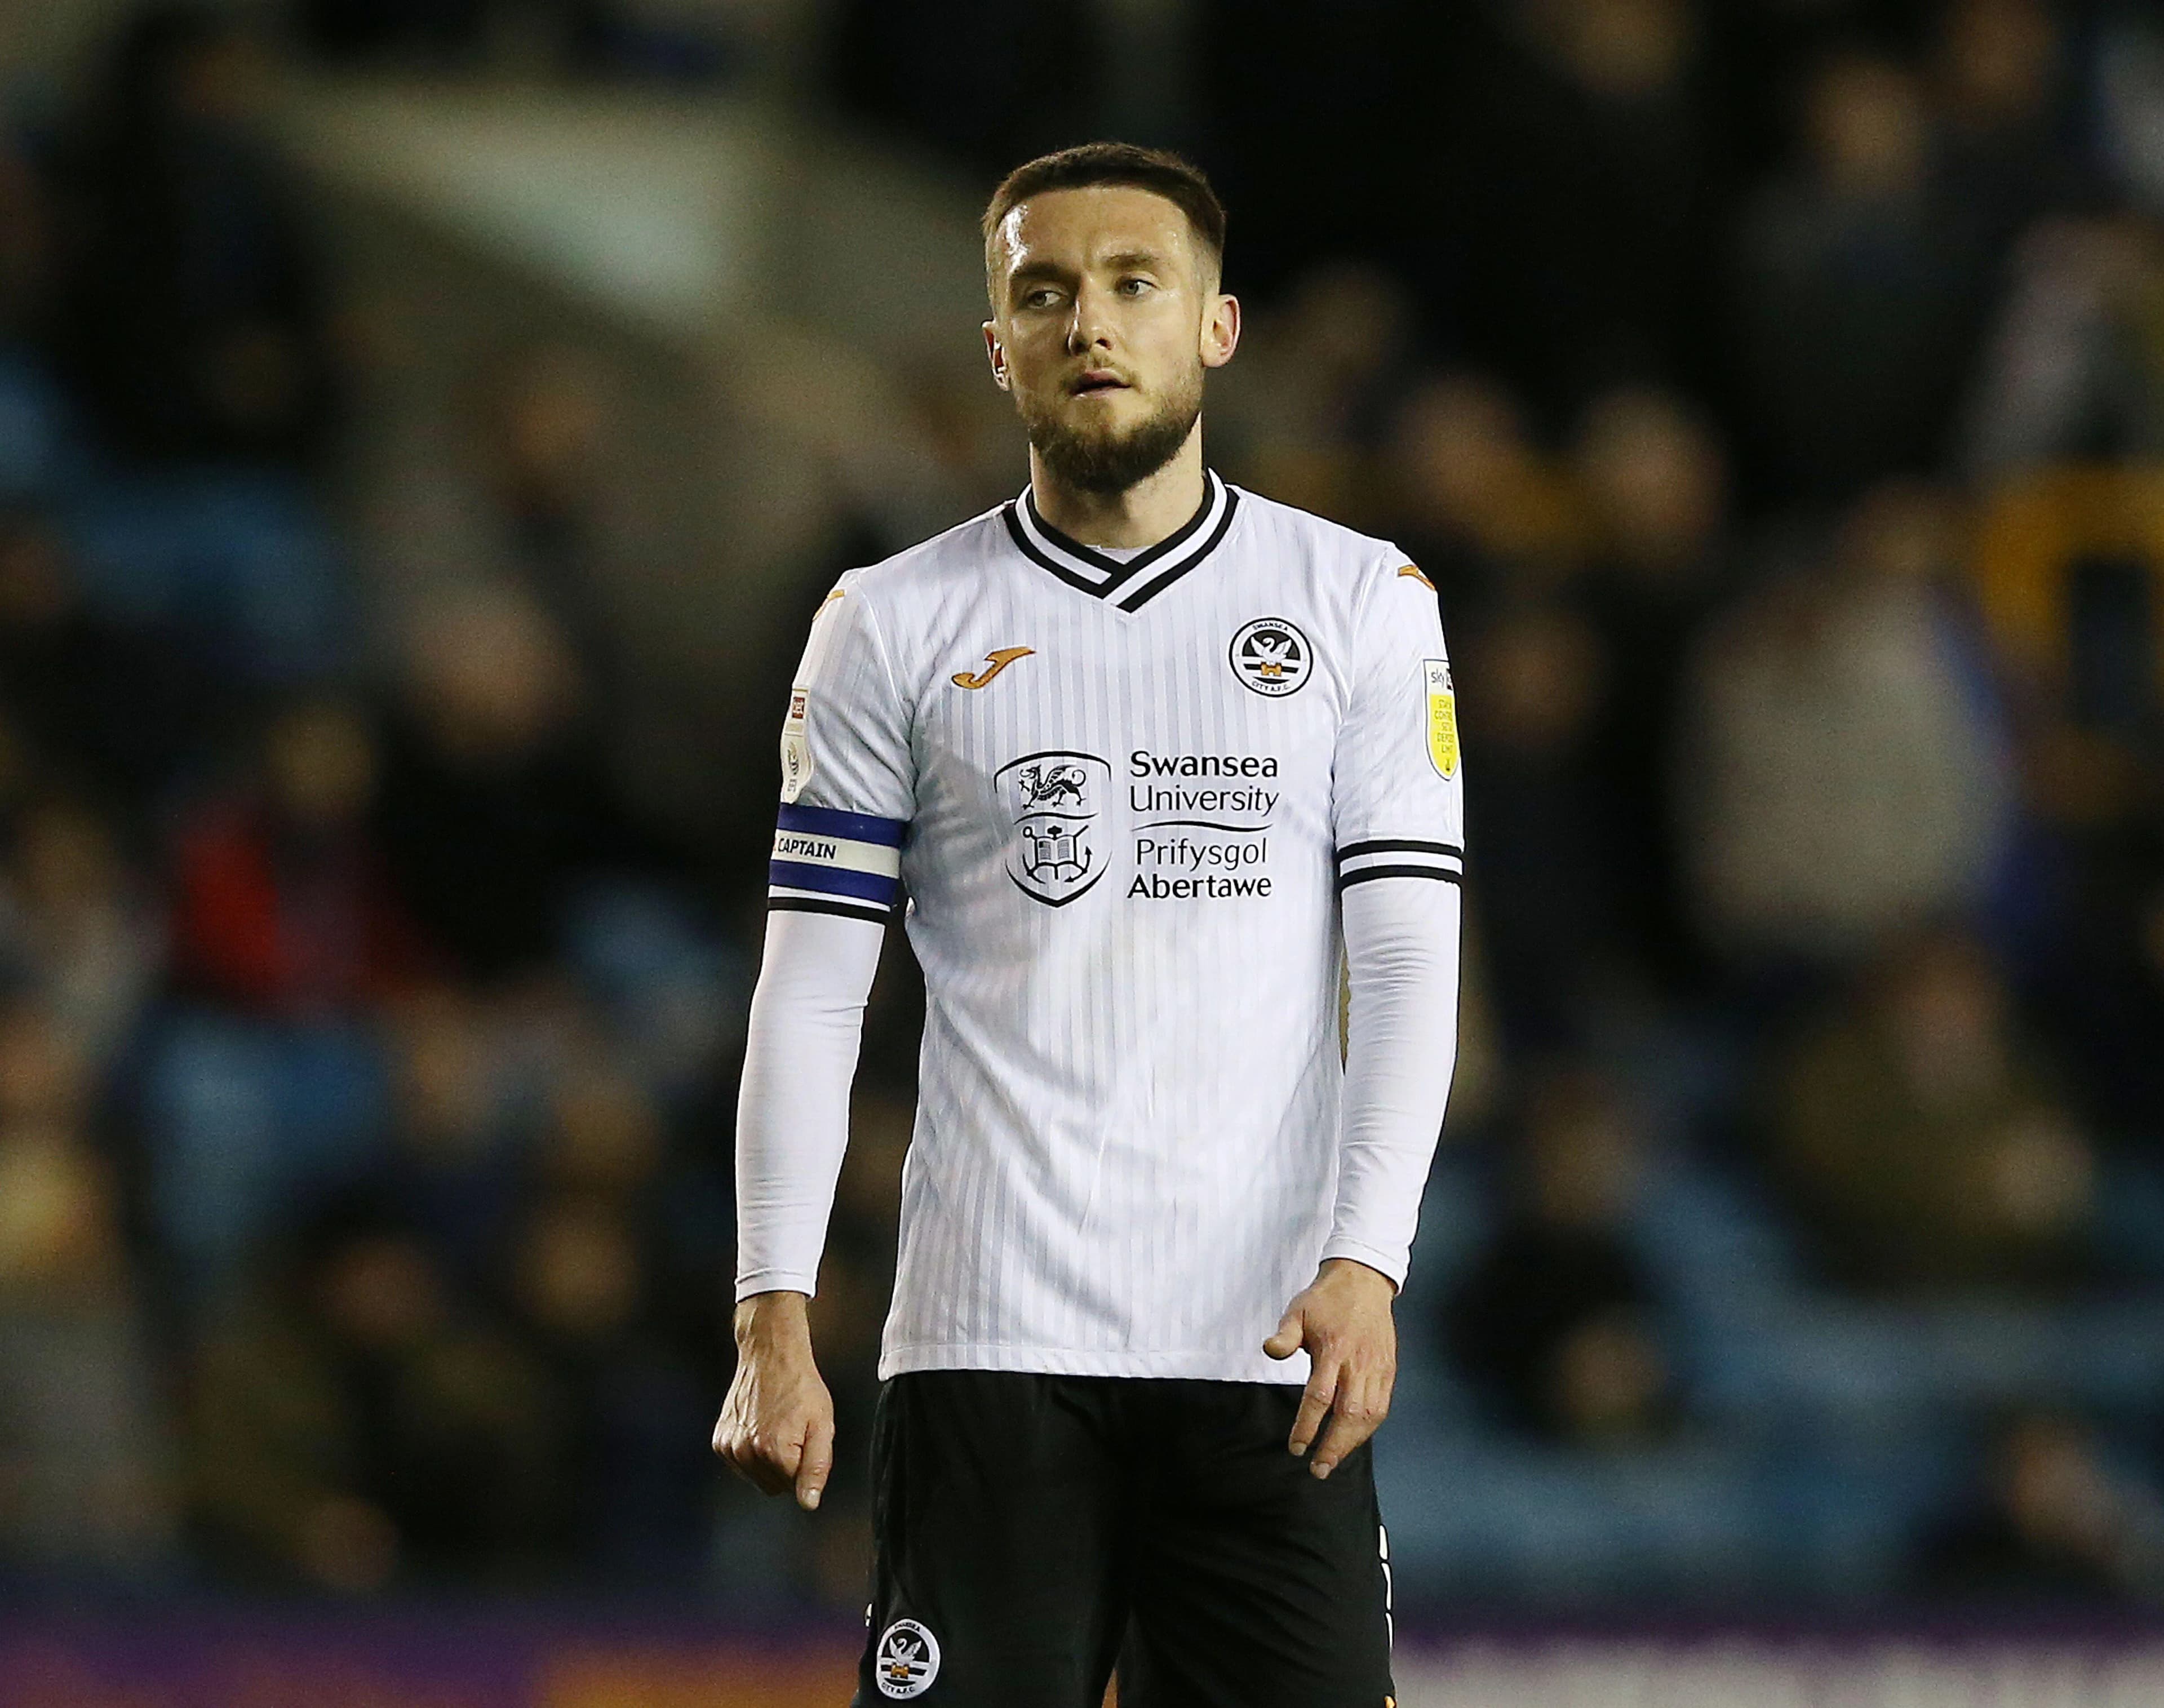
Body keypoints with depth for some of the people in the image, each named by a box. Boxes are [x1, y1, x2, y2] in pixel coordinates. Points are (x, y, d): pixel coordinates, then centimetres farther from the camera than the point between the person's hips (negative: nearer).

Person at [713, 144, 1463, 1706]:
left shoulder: (1362, 603, 7)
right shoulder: (894, 628, 7)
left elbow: (1410, 964, 2)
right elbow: (809, 1000, 6)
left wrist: (1364, 1267, -12)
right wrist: (775, 1325, -4)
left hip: (1269, 1346, 0)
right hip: (990, 1339, 0)